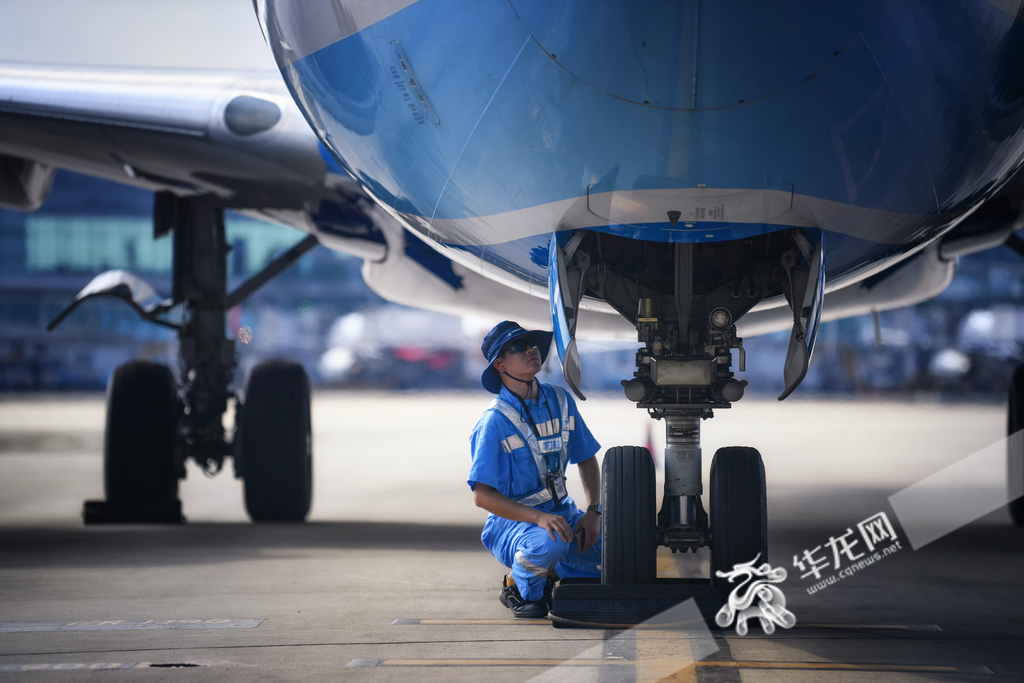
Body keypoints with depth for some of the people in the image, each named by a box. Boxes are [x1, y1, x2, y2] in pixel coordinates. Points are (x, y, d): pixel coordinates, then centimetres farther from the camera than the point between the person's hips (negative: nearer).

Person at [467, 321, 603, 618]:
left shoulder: (560, 401, 2)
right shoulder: (495, 421, -17)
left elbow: (586, 459, 13)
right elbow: (482, 495, -20)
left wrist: (593, 512, -3)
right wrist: (538, 518, -31)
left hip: (561, 512, 6)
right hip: (511, 520, -6)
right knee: (550, 543, -39)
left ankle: (552, 572, 14)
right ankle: (518, 585, -6)